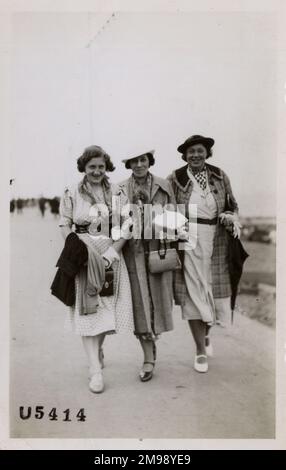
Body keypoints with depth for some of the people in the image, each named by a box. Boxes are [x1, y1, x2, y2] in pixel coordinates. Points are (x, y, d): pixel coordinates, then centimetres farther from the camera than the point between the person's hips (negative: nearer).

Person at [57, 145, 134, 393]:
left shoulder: (116, 192, 5)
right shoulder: (71, 194, 4)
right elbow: (65, 226, 1)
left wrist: (110, 253, -11)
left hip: (111, 257, 2)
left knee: (107, 307, 7)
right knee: (88, 310, -6)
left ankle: (98, 349, 36)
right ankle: (96, 370, -4)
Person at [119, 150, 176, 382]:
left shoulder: (164, 186, 5)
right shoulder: (121, 189, 4)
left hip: (159, 249, 1)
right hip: (133, 251, 0)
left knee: (158, 297, 7)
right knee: (140, 302, -1)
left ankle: (153, 335, 36)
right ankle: (149, 358, 8)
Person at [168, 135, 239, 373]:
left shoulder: (220, 176, 6)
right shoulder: (175, 178, -1)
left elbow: (233, 205, 15)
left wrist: (231, 219, -5)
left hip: (216, 243, 3)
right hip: (188, 242, -2)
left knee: (214, 291, 9)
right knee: (193, 293, 1)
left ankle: (206, 334, 40)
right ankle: (200, 351, 15)